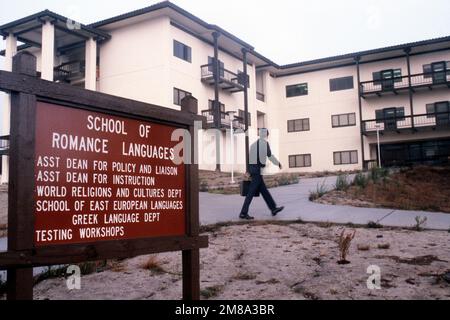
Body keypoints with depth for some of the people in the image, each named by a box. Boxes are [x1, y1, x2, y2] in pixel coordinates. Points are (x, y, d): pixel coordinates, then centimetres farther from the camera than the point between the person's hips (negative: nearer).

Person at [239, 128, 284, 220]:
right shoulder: (265, 143, -8)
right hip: (258, 169, -8)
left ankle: (273, 209, 23)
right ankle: (243, 213, -7)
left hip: (252, 168, 8)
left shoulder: (254, 144, 13)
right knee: (252, 192, -7)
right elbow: (270, 156, -8)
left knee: (264, 190, 14)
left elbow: (251, 157, 12)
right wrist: (279, 164, 7)